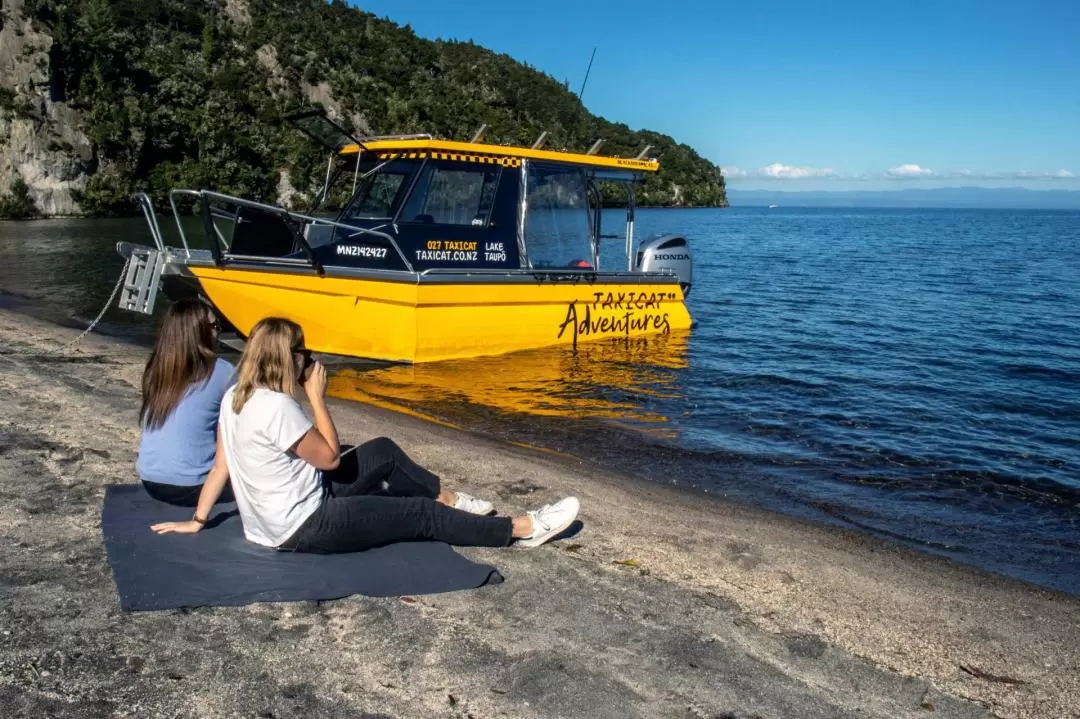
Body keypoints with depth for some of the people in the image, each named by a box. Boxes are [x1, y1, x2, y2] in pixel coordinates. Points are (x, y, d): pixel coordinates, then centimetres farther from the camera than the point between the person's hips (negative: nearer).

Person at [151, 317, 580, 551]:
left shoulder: (234, 398, 0)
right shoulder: (276, 407, -28)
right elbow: (331, 457, -18)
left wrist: (197, 521, 15)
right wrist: (317, 397, -14)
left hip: (274, 519, 9)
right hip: (305, 527, -9)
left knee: (384, 452, 16)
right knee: (423, 514, -2)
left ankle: (448, 499, 34)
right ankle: (523, 529, 6)